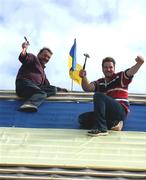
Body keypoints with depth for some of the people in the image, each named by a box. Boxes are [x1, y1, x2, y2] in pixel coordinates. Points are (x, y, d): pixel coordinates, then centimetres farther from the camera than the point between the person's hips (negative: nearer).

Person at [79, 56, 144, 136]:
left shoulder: (120, 77, 7)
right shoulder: (99, 82, 18)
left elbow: (131, 72, -12)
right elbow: (88, 88, 2)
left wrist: (139, 63, -33)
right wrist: (84, 77, -18)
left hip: (121, 111, -6)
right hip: (107, 114, 6)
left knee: (98, 96, -26)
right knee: (82, 118, -3)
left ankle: (101, 128, -31)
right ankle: (111, 124, -9)